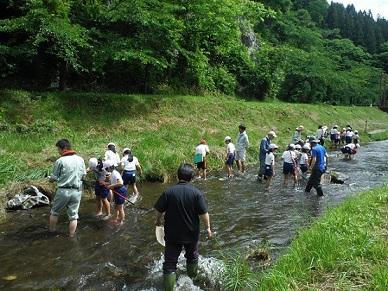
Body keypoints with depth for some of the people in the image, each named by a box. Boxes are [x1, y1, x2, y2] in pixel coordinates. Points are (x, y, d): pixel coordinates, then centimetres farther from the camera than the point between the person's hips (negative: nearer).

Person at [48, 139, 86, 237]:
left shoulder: (60, 161, -11)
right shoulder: (80, 159, -1)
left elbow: (54, 178, -4)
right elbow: (83, 175, 7)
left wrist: (50, 179, 18)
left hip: (63, 190, -3)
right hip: (77, 191, 3)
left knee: (54, 212, 19)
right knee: (73, 215, 11)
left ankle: (52, 231, 30)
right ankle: (71, 236, 17)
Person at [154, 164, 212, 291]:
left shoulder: (168, 191, -14)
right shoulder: (197, 193, -14)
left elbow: (159, 210, -8)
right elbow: (204, 213, -14)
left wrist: (158, 220, 12)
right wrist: (207, 227, 0)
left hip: (172, 234, -1)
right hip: (191, 233, 2)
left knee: (170, 262, 8)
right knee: (192, 256, 28)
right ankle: (192, 276, 50)